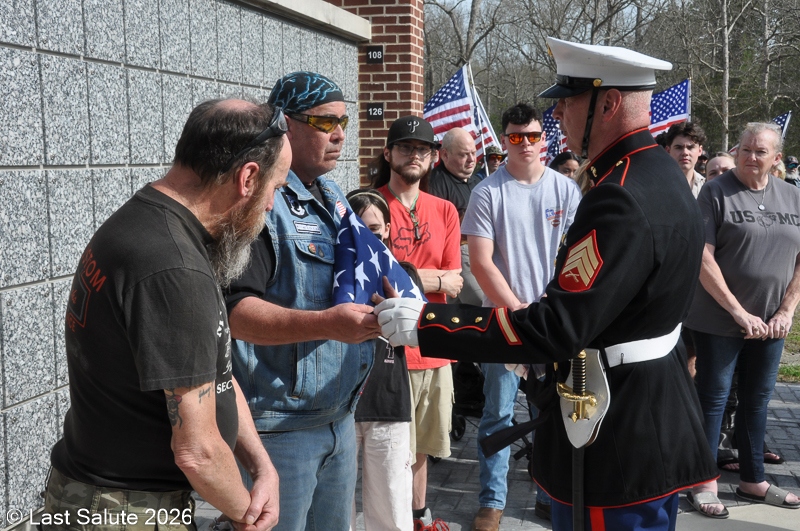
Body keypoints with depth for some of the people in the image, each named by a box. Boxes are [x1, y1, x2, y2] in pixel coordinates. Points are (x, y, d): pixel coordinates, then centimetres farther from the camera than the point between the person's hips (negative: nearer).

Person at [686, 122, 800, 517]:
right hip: (719, 319, -5)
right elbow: (703, 257, -14)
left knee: (757, 398, 14)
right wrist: (739, 311, -16)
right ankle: (705, 483, 12)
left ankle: (753, 480, 27)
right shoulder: (716, 192, -8)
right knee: (713, 398, 2)